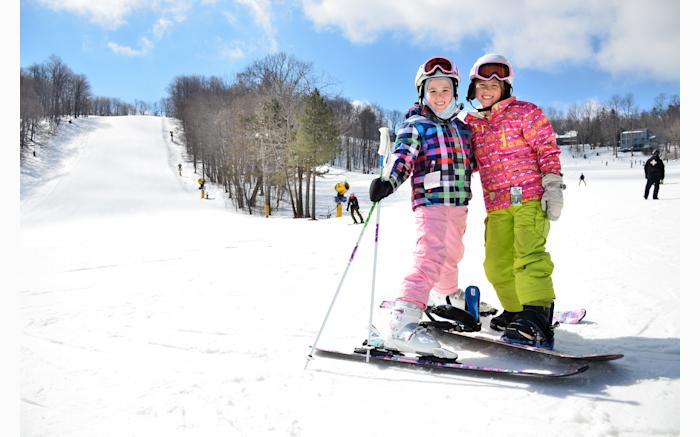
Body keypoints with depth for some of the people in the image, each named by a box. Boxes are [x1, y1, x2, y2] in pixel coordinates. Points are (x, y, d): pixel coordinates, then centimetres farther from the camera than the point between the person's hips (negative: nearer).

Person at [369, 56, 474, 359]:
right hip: (430, 200, -7)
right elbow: (403, 156, -13)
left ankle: (450, 295, 50)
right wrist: (388, 181, -29)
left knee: (451, 254, 23)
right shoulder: (415, 124, 2)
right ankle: (402, 322, -32)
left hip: (458, 203, 7)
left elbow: (471, 162, 28)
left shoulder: (462, 127, 20)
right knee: (431, 254, -24)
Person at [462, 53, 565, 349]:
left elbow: (547, 149, -2)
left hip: (530, 197, -6)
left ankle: (538, 326, -21)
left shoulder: (524, 112, 3)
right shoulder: (471, 124, 17)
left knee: (529, 256, -19)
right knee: (497, 266, 7)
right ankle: (516, 312, 25)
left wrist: (553, 185, -12)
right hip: (496, 206, 6)